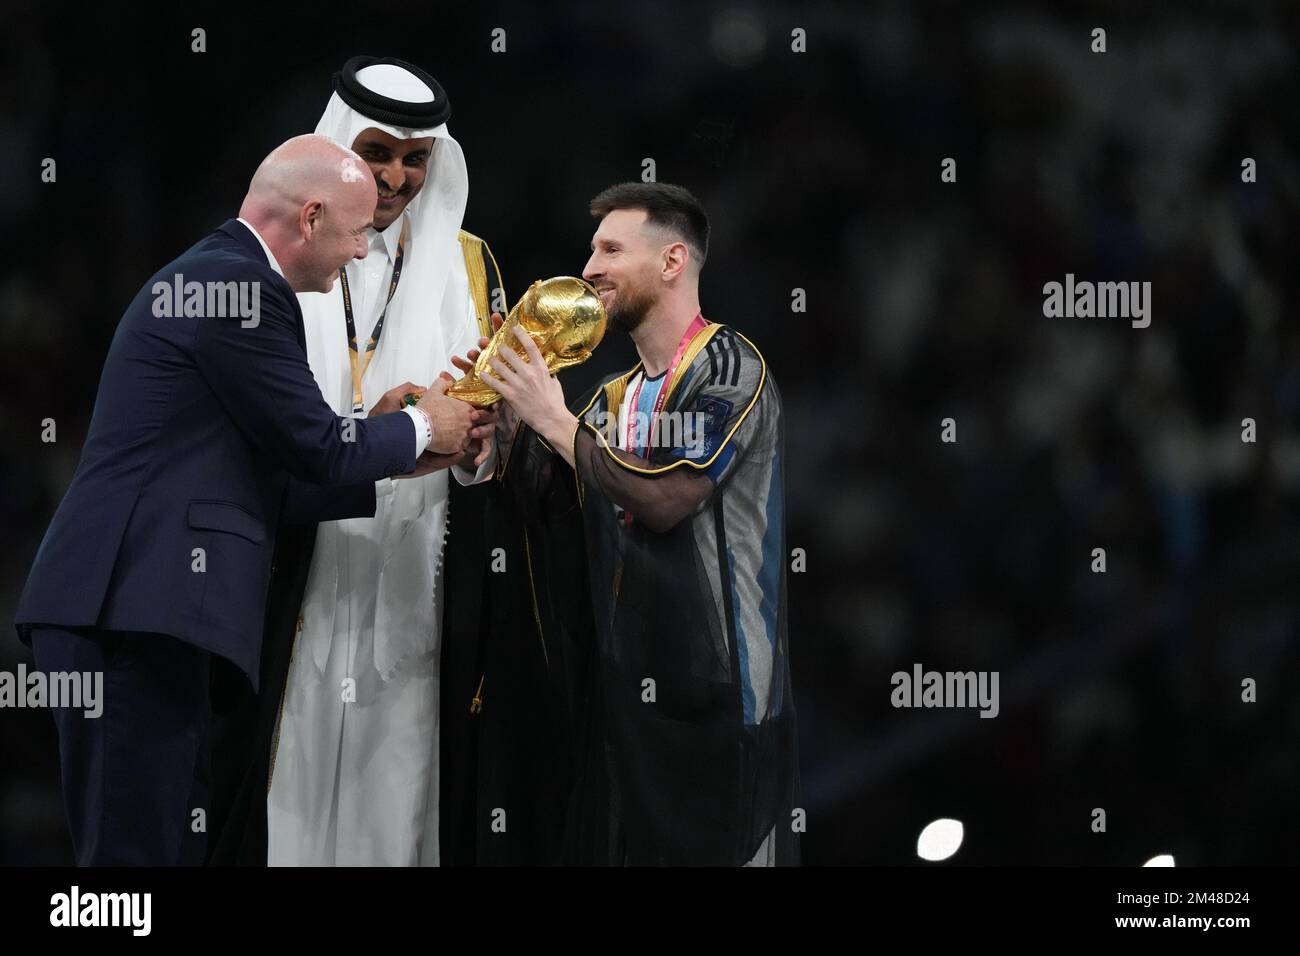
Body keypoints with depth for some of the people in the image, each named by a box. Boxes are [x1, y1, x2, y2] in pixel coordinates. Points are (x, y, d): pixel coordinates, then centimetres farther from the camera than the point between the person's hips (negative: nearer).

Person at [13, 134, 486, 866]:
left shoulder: (215, 276, 22)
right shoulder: (241, 284, -10)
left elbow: (269, 478, 25)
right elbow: (319, 447, -8)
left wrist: (400, 462, 24)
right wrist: (420, 429, 10)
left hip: (125, 608, 10)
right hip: (136, 608, -10)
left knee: (169, 841, 9)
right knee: (140, 845, -10)